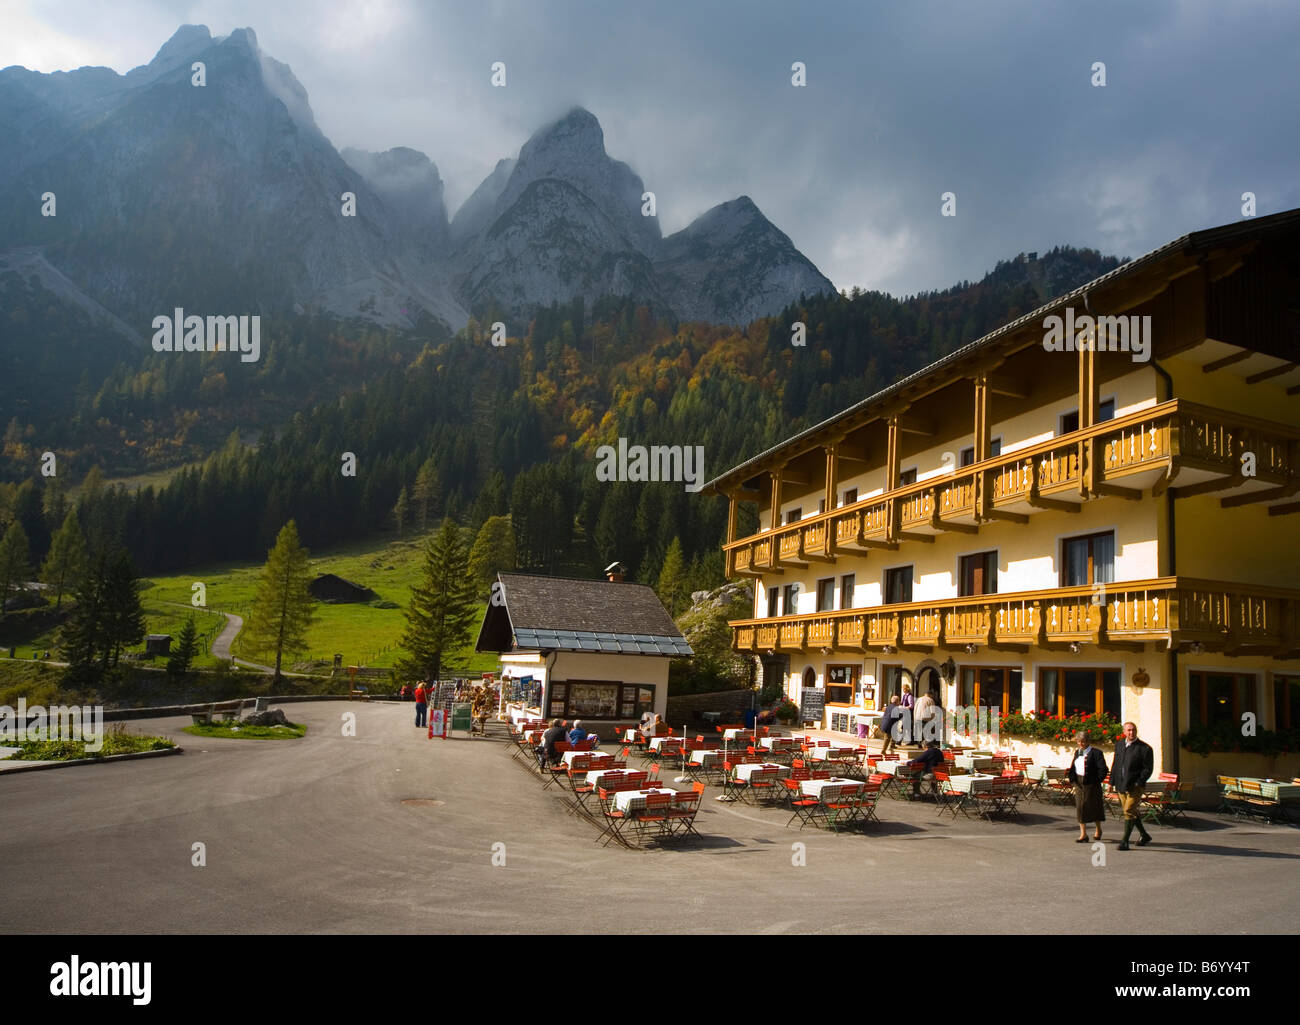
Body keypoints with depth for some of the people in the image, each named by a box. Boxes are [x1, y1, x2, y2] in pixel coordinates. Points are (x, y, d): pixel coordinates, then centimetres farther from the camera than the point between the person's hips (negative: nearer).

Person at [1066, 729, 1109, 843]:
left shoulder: (1095, 753, -9)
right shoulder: (1077, 752, 12)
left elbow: (1103, 769, -12)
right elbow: (1073, 767, 19)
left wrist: (1097, 781, -12)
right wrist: (1069, 772, 2)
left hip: (1091, 784, -5)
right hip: (1079, 783, 5)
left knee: (1093, 807, 7)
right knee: (1080, 807, 1)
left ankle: (1098, 830, 32)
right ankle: (1083, 834, 6)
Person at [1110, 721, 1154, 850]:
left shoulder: (1145, 748, -7)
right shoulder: (1119, 744, 10)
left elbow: (1148, 769, -7)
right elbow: (1115, 764, 17)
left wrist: (1138, 783, -16)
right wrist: (1112, 781, 14)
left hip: (1135, 786, -6)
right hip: (1121, 786, 6)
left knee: (1129, 812, -11)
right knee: (1133, 812, 15)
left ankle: (1125, 841, -6)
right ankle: (1145, 836, 33)